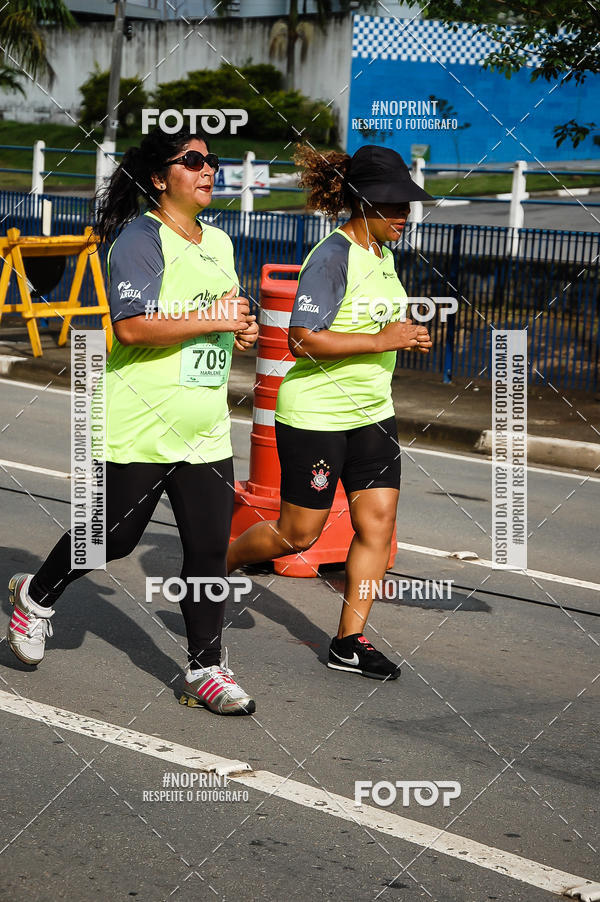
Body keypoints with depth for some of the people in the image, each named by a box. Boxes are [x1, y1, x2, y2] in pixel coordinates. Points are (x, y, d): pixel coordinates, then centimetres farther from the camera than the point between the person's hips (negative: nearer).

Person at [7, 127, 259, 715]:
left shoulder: (219, 243, 14)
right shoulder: (141, 238, -12)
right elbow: (132, 326, -23)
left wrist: (240, 331, 7)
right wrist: (212, 321, -20)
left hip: (206, 430, 7)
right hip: (141, 426, -6)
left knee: (210, 547, 1)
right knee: (113, 537, 7)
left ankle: (204, 670, 9)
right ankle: (36, 595, 34)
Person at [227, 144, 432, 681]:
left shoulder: (383, 254, 9)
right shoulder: (332, 258, -18)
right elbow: (303, 339, -25)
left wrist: (407, 336, 3)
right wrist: (382, 340, -25)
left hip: (372, 412, 8)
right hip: (314, 414, -8)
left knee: (378, 522, -1)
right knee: (298, 534, 3)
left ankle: (350, 641, 7)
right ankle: (216, 565, 30)